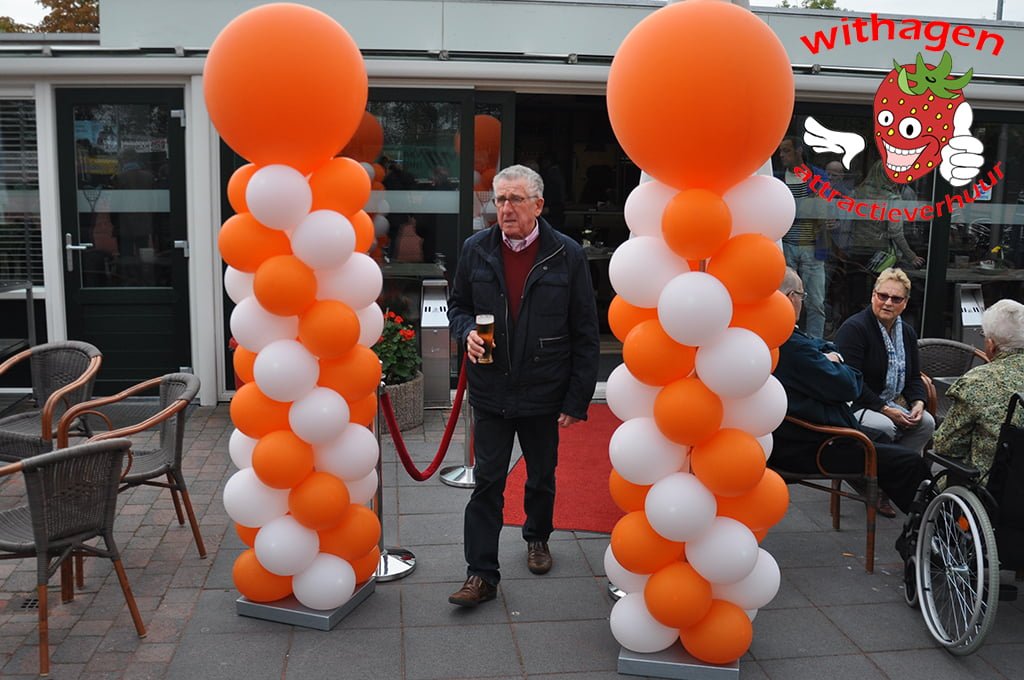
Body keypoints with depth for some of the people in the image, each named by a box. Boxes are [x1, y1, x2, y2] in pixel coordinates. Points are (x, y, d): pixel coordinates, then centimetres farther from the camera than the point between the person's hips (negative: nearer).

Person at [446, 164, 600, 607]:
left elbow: (585, 334, -5)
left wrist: (577, 399, -7)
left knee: (541, 478, 19)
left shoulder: (567, 255, -8)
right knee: (487, 482, 2)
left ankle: (537, 537, 46)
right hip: (490, 391, 1)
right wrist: (467, 331, -11)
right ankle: (481, 574, 11)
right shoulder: (475, 250, -1)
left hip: (544, 392, 0)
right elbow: (458, 305, 14)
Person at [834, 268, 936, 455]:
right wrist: (885, 409, -20)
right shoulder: (853, 328, -13)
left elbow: (914, 378, 17)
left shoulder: (907, 332, 13)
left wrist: (918, 403, -5)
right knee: (885, 426, -33)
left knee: (926, 421, -16)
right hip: (854, 406, -7)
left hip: (894, 405, 7)